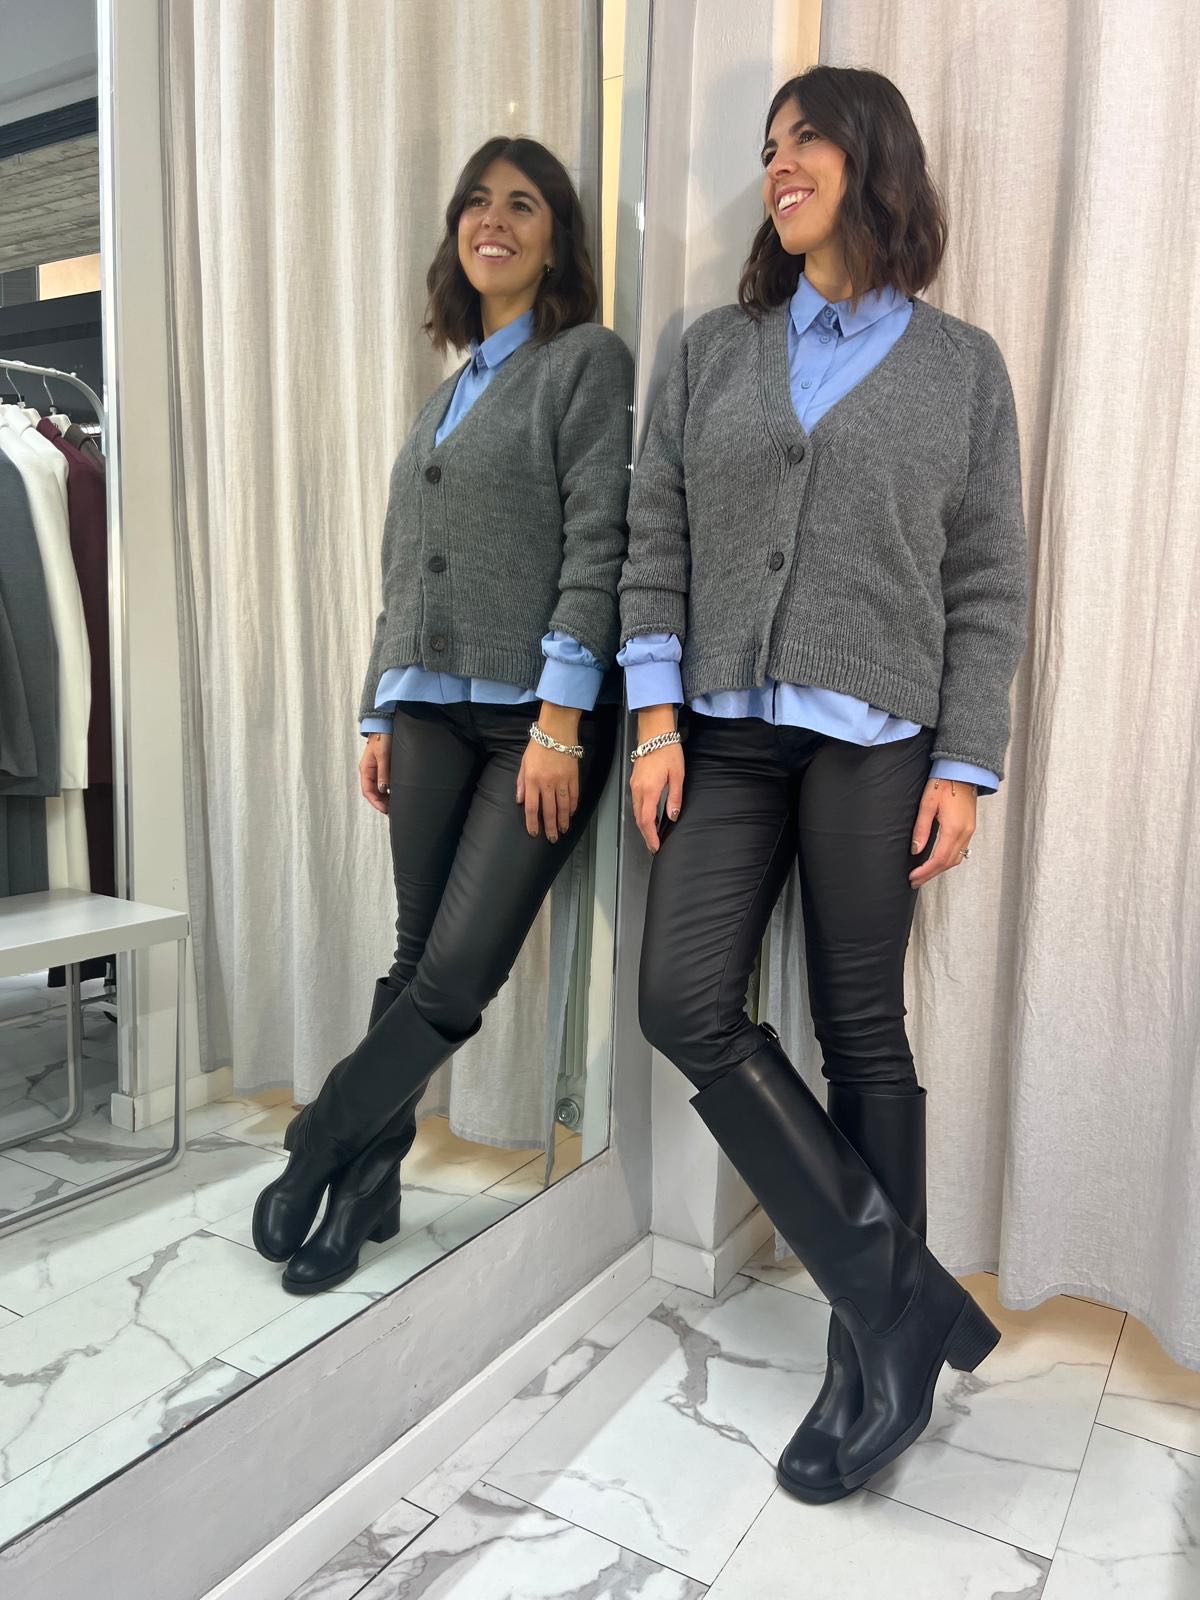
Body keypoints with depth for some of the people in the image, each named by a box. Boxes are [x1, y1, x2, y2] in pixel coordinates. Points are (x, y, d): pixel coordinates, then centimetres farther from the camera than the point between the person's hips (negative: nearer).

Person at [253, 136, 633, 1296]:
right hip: (430, 710, 5)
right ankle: (366, 1185, 19)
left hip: (539, 714, -5)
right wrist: (378, 717, 15)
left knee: (457, 976, -8)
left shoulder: (587, 360, 3)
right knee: (417, 962, 7)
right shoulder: (448, 391, 21)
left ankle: (320, 1151, 11)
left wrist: (560, 721, -16)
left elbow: (596, 546, -9)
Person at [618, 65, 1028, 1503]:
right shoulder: (714, 350, 14)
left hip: (875, 739, -2)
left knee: (862, 1032, 2)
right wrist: (657, 717, -2)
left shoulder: (961, 365, 9)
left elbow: (988, 585, 5)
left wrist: (966, 766, -4)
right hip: (724, 733, 3)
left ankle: (876, 1340, 19)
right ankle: (897, 1295, 5)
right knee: (685, 1003, -9)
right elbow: (656, 541, 9)